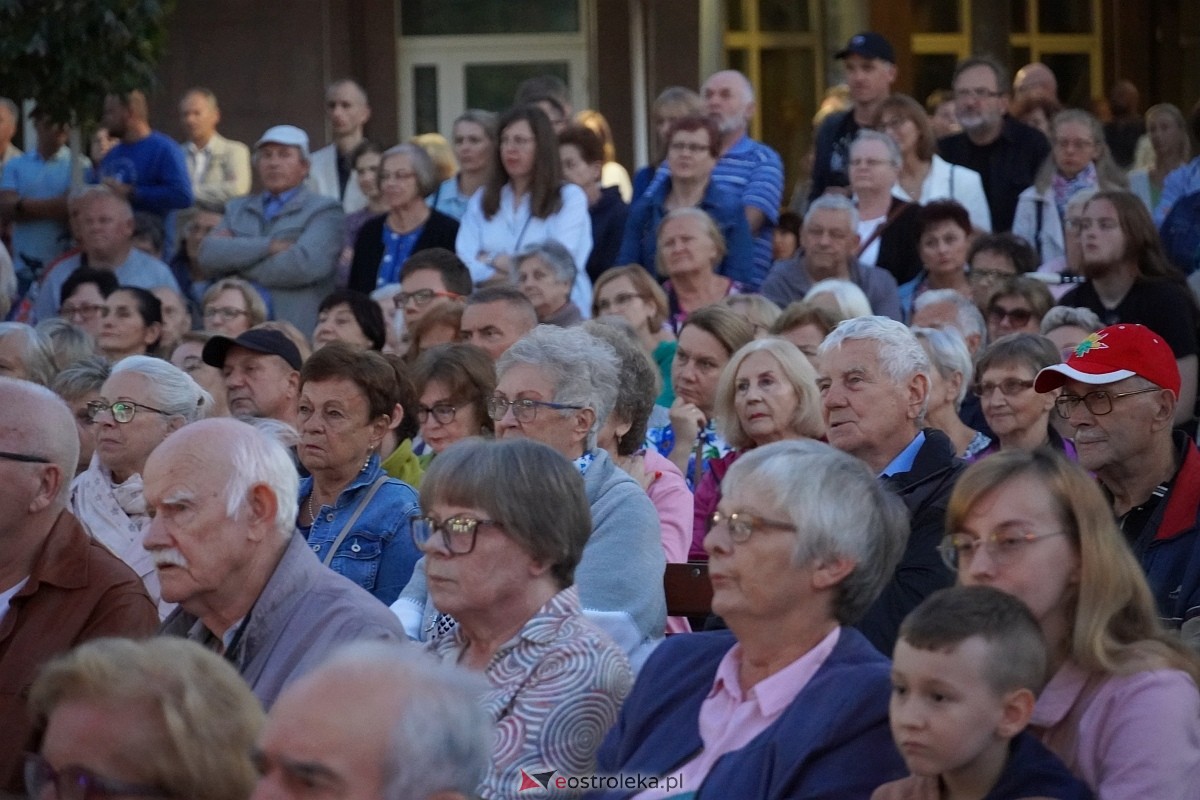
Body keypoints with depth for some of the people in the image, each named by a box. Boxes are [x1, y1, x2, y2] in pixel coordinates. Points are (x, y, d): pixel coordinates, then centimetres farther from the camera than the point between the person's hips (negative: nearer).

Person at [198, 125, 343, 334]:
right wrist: (269, 246, -9)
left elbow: (305, 265, -12)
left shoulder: (323, 211, 4)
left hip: (298, 333, -4)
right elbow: (208, 255, 3)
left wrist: (235, 258, -1)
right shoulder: (238, 209, 20)